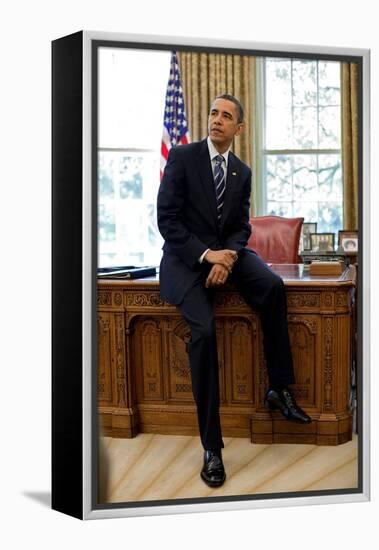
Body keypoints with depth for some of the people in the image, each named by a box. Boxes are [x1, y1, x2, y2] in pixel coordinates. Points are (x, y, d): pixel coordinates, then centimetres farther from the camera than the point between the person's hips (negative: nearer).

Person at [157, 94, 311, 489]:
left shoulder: (242, 171, 10)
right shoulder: (182, 156, -5)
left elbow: (241, 226, 9)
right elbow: (166, 218, -11)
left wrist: (229, 257, -14)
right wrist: (206, 254, -21)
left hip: (226, 252, 5)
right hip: (186, 256, -4)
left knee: (273, 286, -26)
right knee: (204, 329, -28)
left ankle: (279, 390, -13)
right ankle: (212, 447, -23)